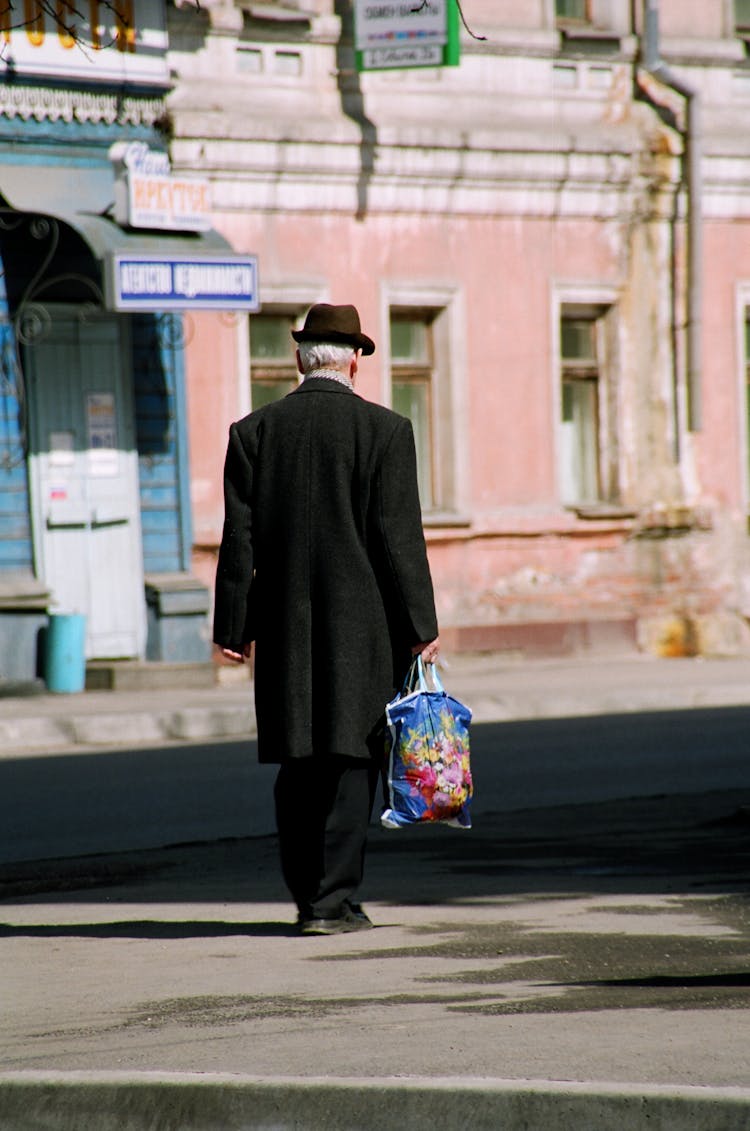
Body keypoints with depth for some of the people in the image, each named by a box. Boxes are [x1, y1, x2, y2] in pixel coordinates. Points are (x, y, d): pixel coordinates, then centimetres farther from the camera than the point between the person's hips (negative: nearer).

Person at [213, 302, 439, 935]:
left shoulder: (253, 432, 3)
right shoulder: (385, 430, -5)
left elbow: (240, 540, 2)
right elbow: (400, 538, -7)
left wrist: (233, 627, 6)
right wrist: (421, 626, -2)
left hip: (285, 628, 3)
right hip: (362, 624, -3)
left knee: (298, 764, 11)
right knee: (351, 762, 1)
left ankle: (310, 897, 14)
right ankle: (333, 902, -3)